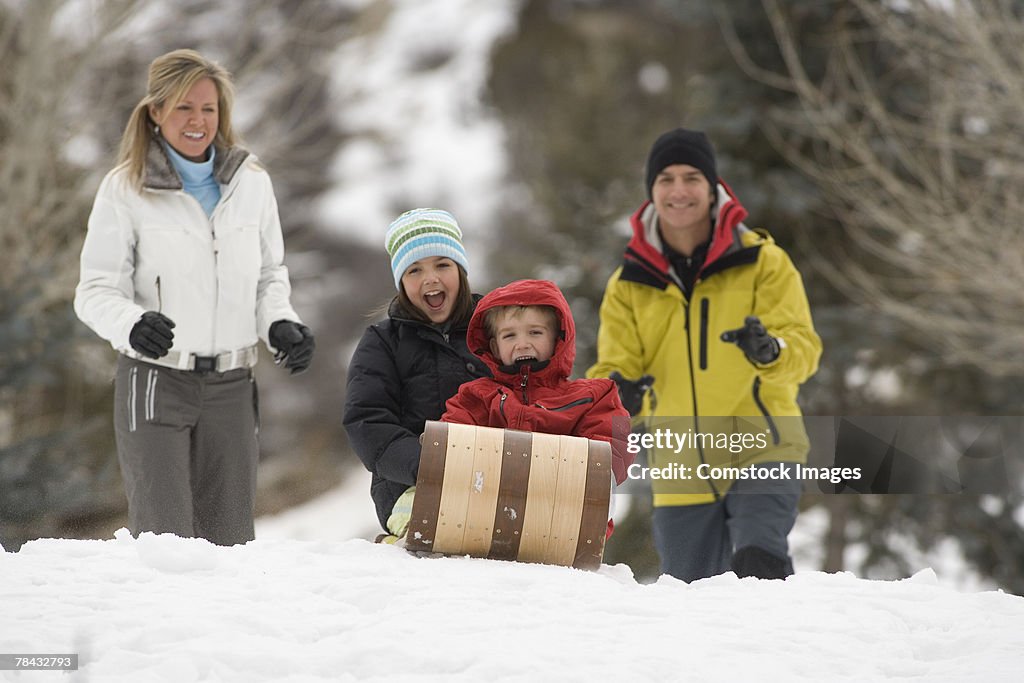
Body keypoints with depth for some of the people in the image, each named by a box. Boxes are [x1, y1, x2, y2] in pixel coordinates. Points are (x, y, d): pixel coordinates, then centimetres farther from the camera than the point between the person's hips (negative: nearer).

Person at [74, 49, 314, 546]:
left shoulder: (251, 183, 8)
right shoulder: (125, 189, -1)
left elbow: (270, 276, 18)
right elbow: (97, 290, -4)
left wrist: (280, 324, -3)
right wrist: (133, 324, -25)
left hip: (231, 387, 3)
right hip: (155, 382, -3)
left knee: (229, 543, 5)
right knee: (166, 544, -10)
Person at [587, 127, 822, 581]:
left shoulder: (762, 262, -3)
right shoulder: (630, 284, 6)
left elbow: (803, 347, -10)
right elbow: (616, 366, 3)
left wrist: (771, 352, -34)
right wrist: (614, 395, -22)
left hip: (761, 452, -4)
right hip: (681, 471, 4)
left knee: (758, 564, -29)